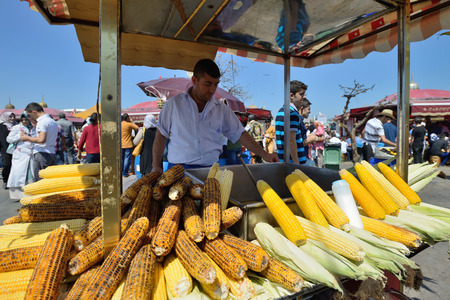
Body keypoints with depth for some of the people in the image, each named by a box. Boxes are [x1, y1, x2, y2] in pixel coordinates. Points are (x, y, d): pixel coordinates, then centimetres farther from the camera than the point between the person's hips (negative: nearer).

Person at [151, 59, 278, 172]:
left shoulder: (222, 109, 9)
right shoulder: (174, 103, 5)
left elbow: (240, 134, 11)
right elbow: (161, 135, 8)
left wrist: (264, 155, 3)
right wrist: (156, 167, 2)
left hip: (210, 169, 3)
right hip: (178, 169, -2)